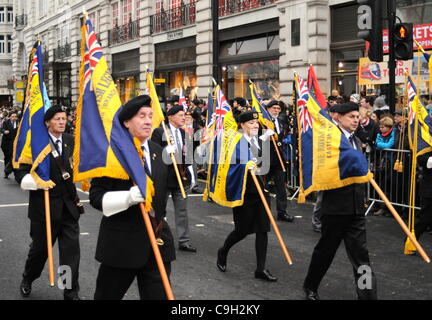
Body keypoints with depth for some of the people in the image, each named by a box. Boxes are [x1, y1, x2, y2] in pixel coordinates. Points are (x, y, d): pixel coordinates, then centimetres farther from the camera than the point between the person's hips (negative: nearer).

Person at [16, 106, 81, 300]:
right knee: (40, 247, 13)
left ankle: (71, 293, 10)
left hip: (69, 205, 4)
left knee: (71, 249, 0)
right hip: (45, 205, -3)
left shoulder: (70, 141, 4)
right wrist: (36, 182, -29)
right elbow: (21, 173, -11)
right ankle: (27, 280, 41)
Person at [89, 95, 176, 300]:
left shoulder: (158, 152, 10)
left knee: (158, 295, 4)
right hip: (121, 242, -5)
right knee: (108, 295, 11)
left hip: (157, 240, 5)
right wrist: (127, 197, -27)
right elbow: (96, 196, -14)